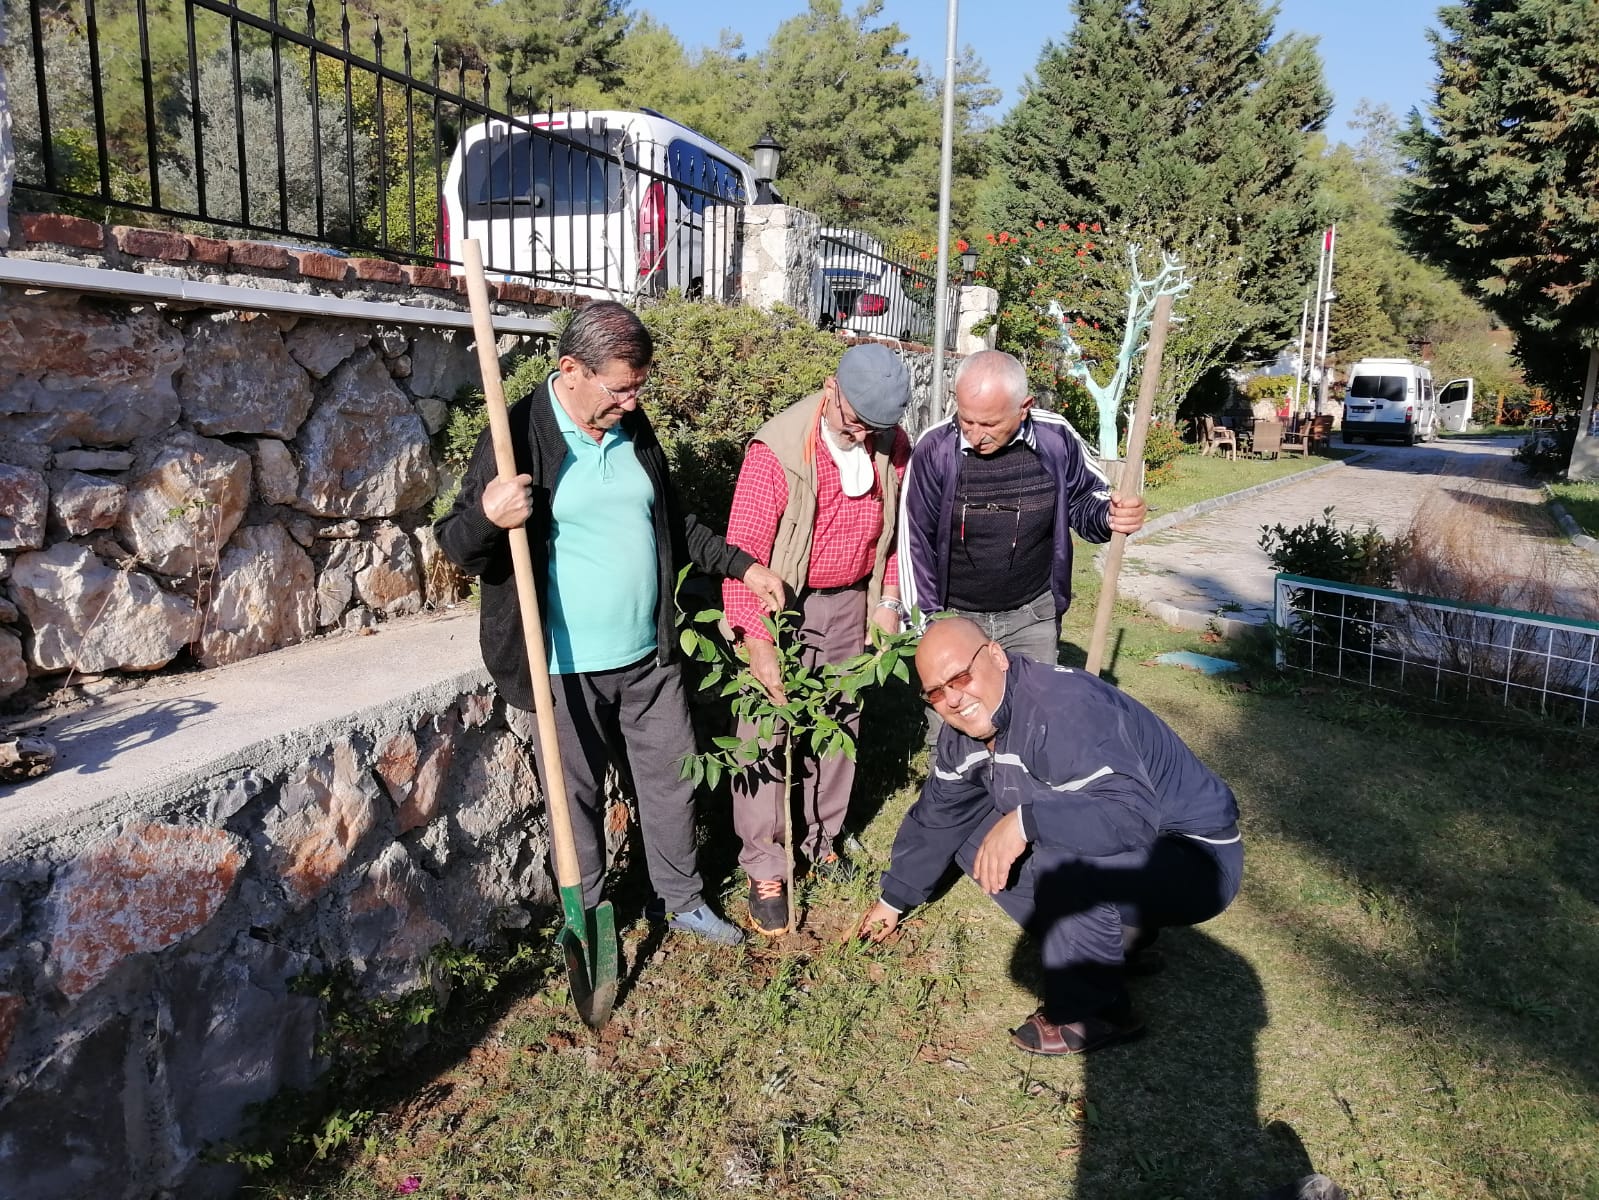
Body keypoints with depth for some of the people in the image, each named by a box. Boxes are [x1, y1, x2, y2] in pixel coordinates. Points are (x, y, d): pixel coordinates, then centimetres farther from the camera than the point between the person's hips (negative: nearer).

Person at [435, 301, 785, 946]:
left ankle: (682, 898, 38)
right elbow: (456, 545, -10)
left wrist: (741, 565, 13)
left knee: (673, 777, 17)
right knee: (577, 797, 10)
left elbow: (673, 523, 19)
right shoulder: (519, 434, -13)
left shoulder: (634, 428, 5)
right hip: (565, 665, -5)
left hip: (649, 656, 6)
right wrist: (489, 517, -32)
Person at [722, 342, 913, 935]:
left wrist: (888, 598, 3)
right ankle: (765, 869, 11)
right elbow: (744, 547, -26)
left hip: (850, 602, 5)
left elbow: (897, 525, 10)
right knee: (769, 734, -1)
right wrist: (756, 640, -32)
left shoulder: (892, 445, -5)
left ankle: (821, 840, 33)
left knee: (839, 725, 15)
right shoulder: (778, 449, -23)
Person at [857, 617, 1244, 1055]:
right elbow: (936, 817, 12)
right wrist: (894, 900, 19)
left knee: (1060, 860, -35)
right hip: (1115, 848, 9)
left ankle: (1092, 1012, -9)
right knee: (975, 841, 3)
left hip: (1196, 859, -9)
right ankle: (1113, 940, 11)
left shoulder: (1064, 708, -30)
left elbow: (1131, 814, -40)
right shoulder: (965, 732, -2)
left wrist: (1025, 820, -45)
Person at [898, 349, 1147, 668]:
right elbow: (916, 542, -7)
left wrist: (1110, 515, -17)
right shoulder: (936, 448, -14)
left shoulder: (1056, 439, -11)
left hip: (1033, 618, 1)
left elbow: (1084, 499, 7)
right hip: (953, 617, -1)